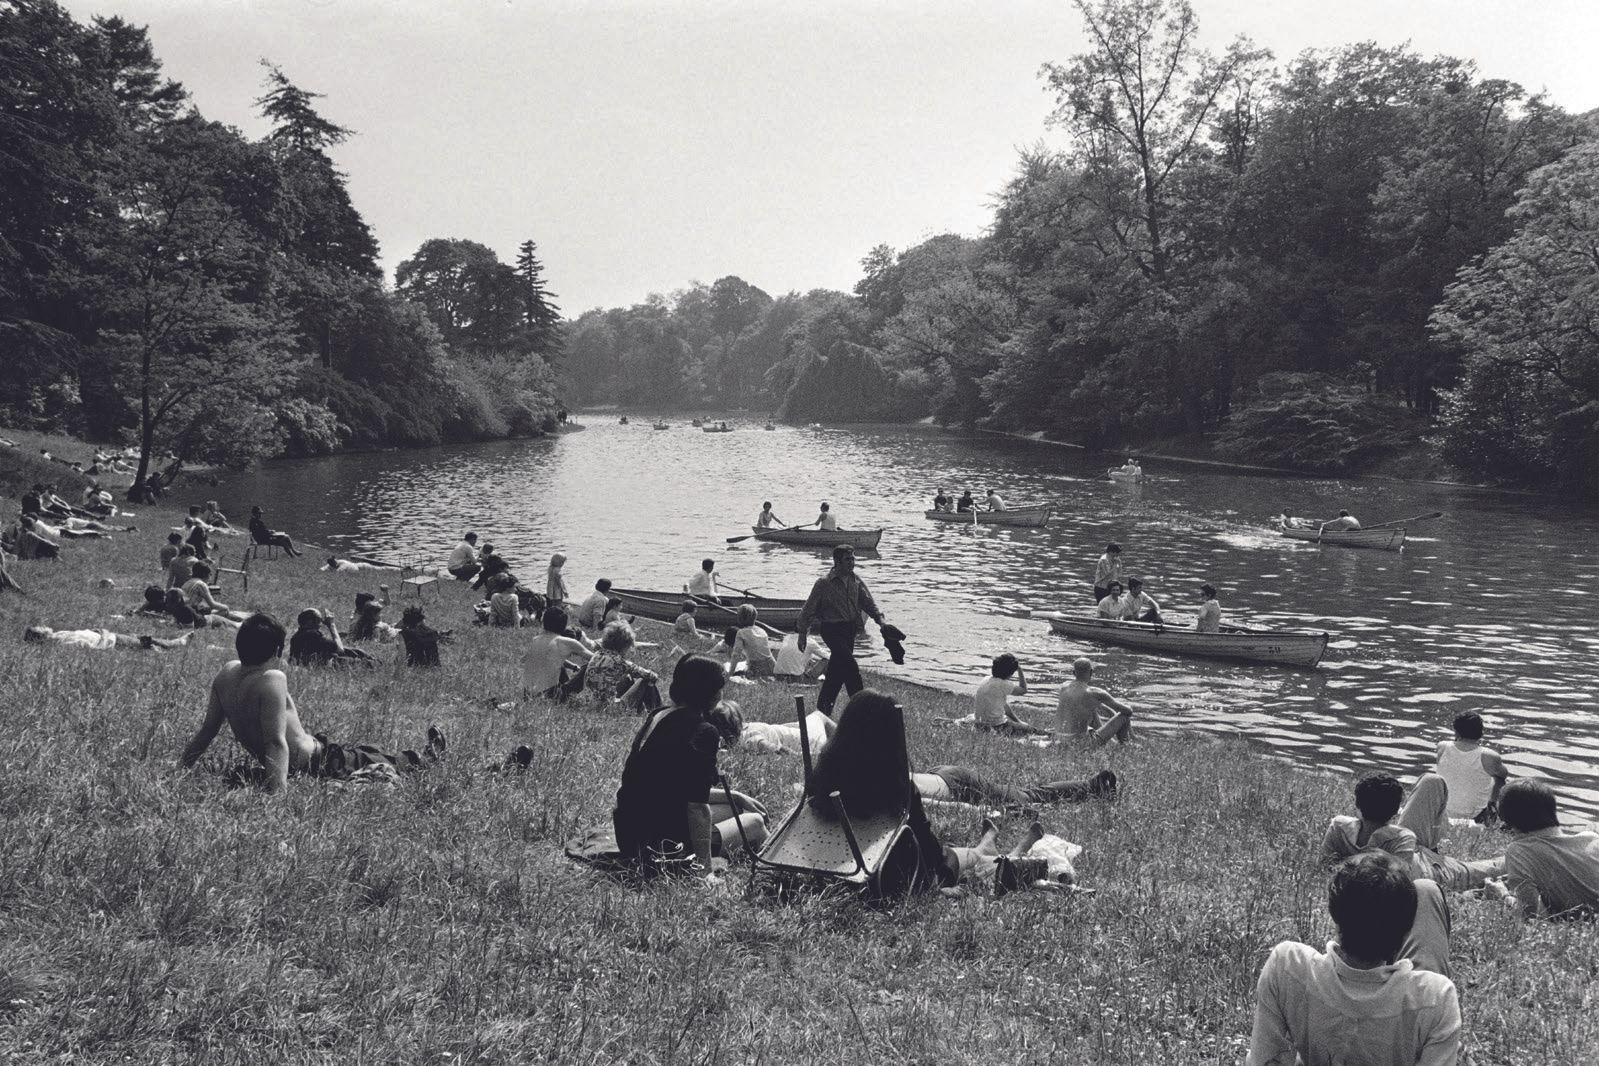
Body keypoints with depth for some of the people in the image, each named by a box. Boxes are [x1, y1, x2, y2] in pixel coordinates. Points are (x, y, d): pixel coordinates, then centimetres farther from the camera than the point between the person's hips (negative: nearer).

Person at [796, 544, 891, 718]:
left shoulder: (855, 581, 5)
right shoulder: (824, 583, -12)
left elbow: (867, 602, 4)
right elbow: (809, 609, -6)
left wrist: (879, 619, -13)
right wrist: (802, 634, -4)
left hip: (849, 629, 7)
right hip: (832, 630, -6)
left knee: (837, 669, 13)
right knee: (850, 666, -16)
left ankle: (823, 707, 28)